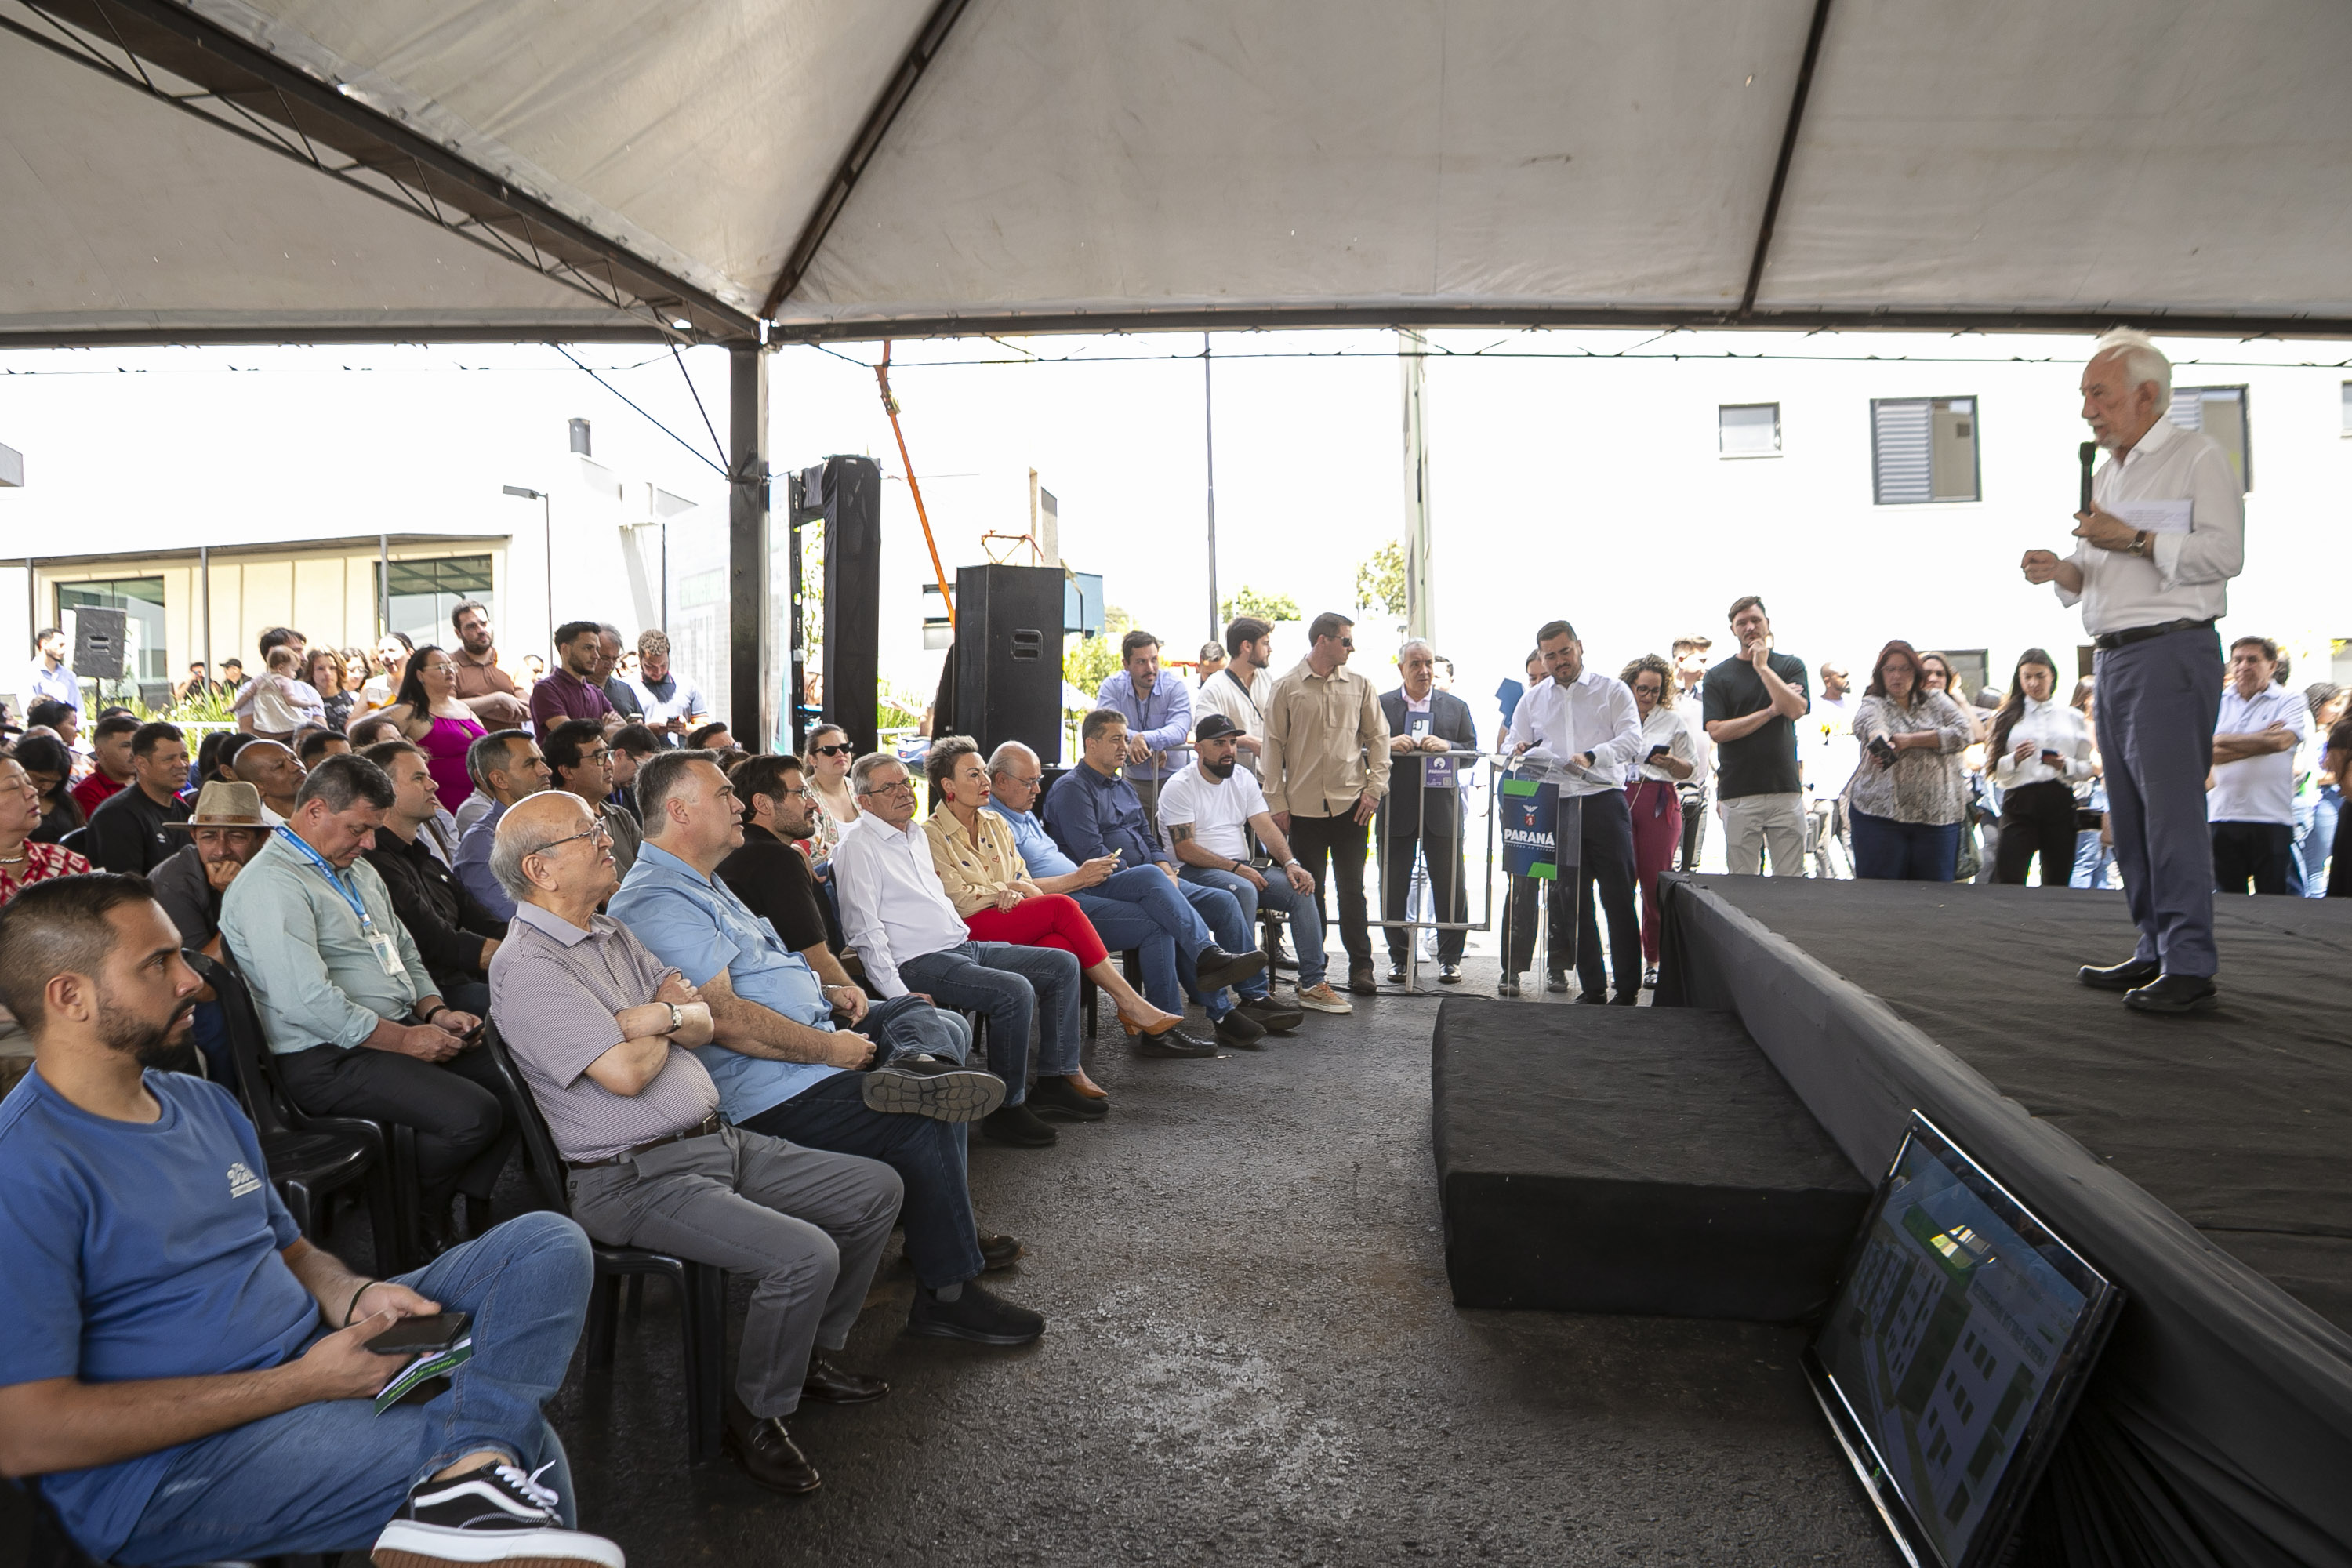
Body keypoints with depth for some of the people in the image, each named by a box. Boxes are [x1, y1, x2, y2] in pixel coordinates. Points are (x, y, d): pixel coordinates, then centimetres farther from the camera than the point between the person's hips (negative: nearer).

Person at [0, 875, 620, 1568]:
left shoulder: (205, 1103, 14)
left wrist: (354, 1296, -4)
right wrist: (301, 1381, -18)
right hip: (172, 1463, -9)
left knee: (547, 1243, -11)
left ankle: (472, 1467, -28)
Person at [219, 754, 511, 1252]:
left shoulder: (359, 872, 19)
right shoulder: (271, 884, -13)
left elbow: (405, 953, 26)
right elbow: (306, 1001, -24)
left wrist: (435, 1012, 6)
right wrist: (403, 1039, -18)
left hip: (403, 1032, 10)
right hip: (328, 1060, -9)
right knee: (474, 1116, -26)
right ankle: (416, 1222, 2)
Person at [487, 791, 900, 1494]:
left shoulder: (611, 932, 14)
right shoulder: (527, 966, -15)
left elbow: (703, 1021, 9)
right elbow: (626, 1073, -24)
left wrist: (662, 1015, -13)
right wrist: (661, 1030, -2)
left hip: (720, 1141, 10)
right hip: (638, 1179, -9)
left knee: (876, 1188, 6)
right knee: (804, 1254, -27)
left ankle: (811, 1352, 22)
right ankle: (755, 1415, -1)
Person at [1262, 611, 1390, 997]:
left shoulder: (1359, 685, 7)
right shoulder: (1287, 688, 1)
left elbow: (1378, 737, 10)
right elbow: (1274, 745, 2)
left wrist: (1374, 789, 0)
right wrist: (1277, 803, -2)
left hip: (1350, 803, 1)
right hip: (1304, 804, -1)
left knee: (1352, 889, 4)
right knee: (1308, 890, 6)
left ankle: (1361, 966, 14)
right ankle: (1309, 971, 16)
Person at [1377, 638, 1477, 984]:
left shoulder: (1456, 706, 11)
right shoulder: (1380, 704, 8)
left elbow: (1472, 749, 6)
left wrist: (1446, 746, -13)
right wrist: (1389, 744, -15)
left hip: (1442, 807, 0)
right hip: (1396, 807, 0)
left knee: (1449, 885, 3)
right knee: (1394, 885, 5)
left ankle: (1450, 958, 14)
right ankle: (1399, 956, 18)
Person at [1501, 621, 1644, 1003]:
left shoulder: (1612, 690, 7)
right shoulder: (1532, 700, 17)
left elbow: (1632, 740, -4)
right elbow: (1511, 745, 16)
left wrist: (1592, 756, -21)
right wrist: (1517, 751, -8)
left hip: (1604, 802, -3)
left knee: (1619, 900, -5)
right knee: (1574, 904, 5)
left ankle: (1629, 990, 1)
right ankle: (1592, 989, 13)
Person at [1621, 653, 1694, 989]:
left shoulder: (1673, 721, 13)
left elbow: (1691, 768, 14)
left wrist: (1670, 762, -6)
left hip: (1660, 804, 0)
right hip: (1619, 800, 0)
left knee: (1656, 884, -3)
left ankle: (1654, 960, 6)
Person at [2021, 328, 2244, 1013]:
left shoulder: (2197, 455, -1)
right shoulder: (2106, 474, 22)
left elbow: (2225, 551, -12)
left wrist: (2134, 539, -15)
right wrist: (2062, 571, 6)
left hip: (2172, 652, -8)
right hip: (2112, 655, 8)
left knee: (2172, 807, -12)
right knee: (2130, 811, 7)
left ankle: (2190, 968, -11)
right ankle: (2155, 951, 14)